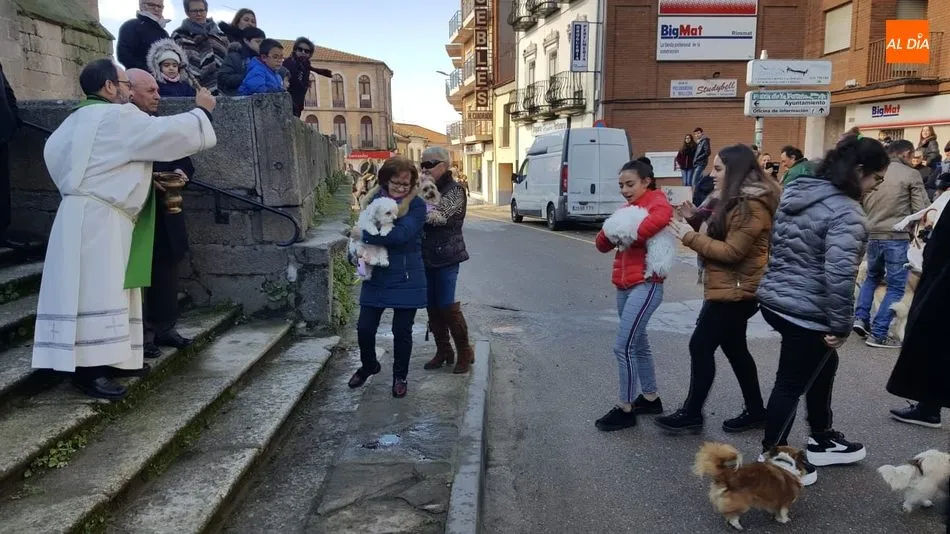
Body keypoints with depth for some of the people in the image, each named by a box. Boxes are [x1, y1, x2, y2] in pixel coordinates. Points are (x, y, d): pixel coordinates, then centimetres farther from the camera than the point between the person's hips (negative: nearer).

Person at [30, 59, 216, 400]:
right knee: (97, 292, -10)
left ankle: (106, 359, 19)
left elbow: (54, 151, 24)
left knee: (107, 291, 13)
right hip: (98, 218, -10)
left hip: (90, 215, 10)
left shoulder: (79, 119, 18)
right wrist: (202, 111, 3)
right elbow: (171, 131, -11)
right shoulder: (118, 117, -11)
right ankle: (88, 370, -8)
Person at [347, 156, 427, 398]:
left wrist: (365, 234, -21)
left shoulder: (417, 205, -10)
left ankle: (400, 376, 30)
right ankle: (369, 365, 37)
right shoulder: (374, 200, 2)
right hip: (376, 277, 3)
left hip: (406, 279, -3)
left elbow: (401, 234, -24)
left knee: (402, 331, 7)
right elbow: (366, 230, -3)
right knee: (364, 328, 6)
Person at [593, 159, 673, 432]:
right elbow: (602, 245, 11)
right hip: (624, 286, 9)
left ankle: (625, 409, 2)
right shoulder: (626, 209, 17)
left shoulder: (656, 201, -7)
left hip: (646, 285, -9)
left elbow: (662, 215, -33)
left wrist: (633, 236, -19)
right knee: (638, 344, 17)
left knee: (623, 347, -10)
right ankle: (650, 398, 31)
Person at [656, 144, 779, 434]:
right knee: (735, 349, 16)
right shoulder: (737, 201, 14)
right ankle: (755, 411, 26)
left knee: (700, 346, -5)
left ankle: (691, 413, 6)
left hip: (736, 291, -11)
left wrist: (690, 236, -19)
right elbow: (720, 237, 17)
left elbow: (731, 252, -23)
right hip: (731, 289, 11)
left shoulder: (751, 206, -19)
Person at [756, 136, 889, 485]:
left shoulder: (795, 193, 8)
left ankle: (822, 441, 39)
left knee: (824, 365, 25)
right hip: (807, 312, -9)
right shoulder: (845, 211, -20)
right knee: (791, 384, 4)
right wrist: (841, 325, -19)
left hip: (775, 300, 9)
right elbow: (838, 274, -28)